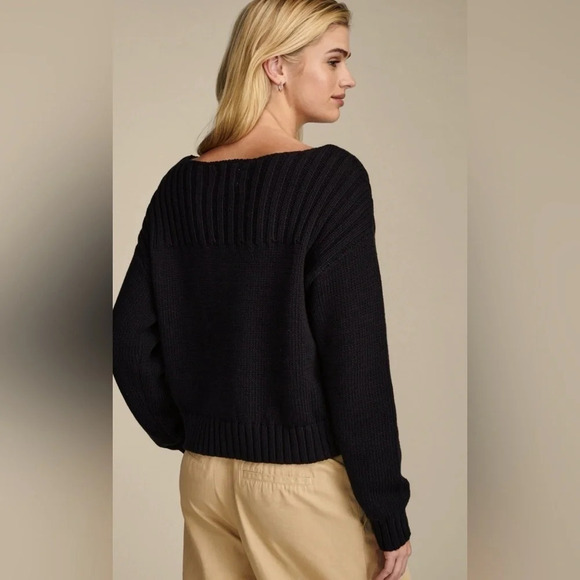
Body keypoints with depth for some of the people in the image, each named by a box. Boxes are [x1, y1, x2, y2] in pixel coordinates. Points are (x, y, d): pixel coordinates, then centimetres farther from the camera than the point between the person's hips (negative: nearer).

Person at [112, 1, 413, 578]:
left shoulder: (179, 185, 1)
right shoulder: (332, 177, -15)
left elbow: (131, 340, 2)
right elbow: (357, 361, -18)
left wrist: (183, 435, 13)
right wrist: (390, 517, -10)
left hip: (203, 472, 5)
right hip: (303, 478, -5)